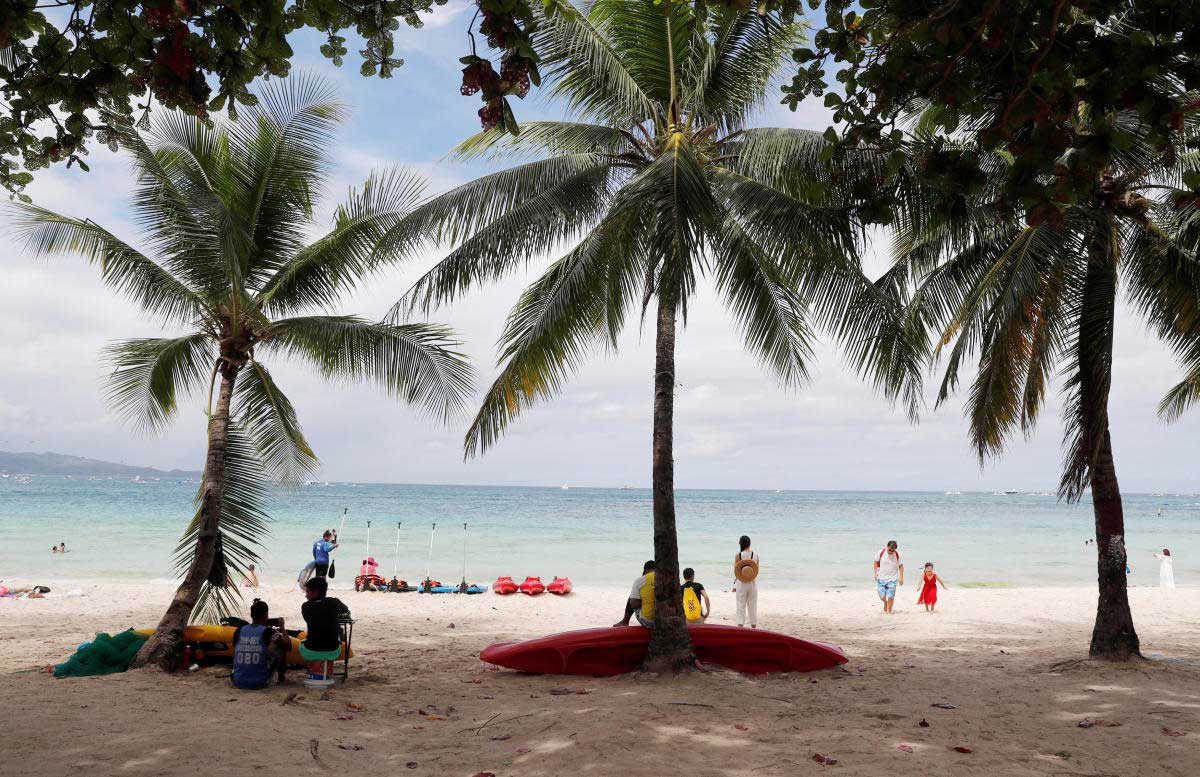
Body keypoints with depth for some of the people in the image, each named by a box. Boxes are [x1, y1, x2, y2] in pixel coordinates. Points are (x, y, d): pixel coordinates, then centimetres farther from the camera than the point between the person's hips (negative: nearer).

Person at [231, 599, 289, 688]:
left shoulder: (239, 631, 1)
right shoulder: (268, 632, -11)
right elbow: (288, 646, -1)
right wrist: (282, 628, 14)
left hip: (238, 682, 4)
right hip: (260, 683, -4)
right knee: (281, 648, 14)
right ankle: (281, 677, 26)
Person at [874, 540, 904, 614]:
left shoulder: (897, 555, -9)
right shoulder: (881, 553, -11)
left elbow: (900, 566, 1)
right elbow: (876, 562, 4)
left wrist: (901, 577, -4)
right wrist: (876, 572, -4)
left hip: (892, 579, 0)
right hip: (881, 578, 0)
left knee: (890, 597, -7)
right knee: (882, 596, 0)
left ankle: (889, 611, 12)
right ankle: (885, 602, 34)